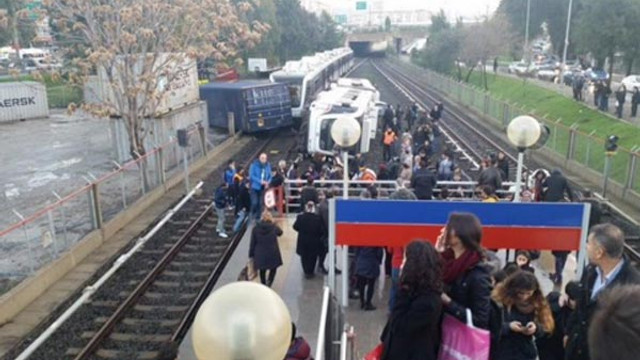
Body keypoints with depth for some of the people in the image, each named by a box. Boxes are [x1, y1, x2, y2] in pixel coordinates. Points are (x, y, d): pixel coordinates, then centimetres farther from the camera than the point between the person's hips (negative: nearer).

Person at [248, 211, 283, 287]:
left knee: (262, 271, 19)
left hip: (260, 254, 2)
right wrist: (274, 224, 15)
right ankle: (269, 282, -1)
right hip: (273, 254, -1)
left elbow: (252, 243, -3)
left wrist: (251, 254, 7)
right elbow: (280, 232, 13)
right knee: (273, 269, 19)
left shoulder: (256, 228, -8)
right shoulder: (273, 227, -11)